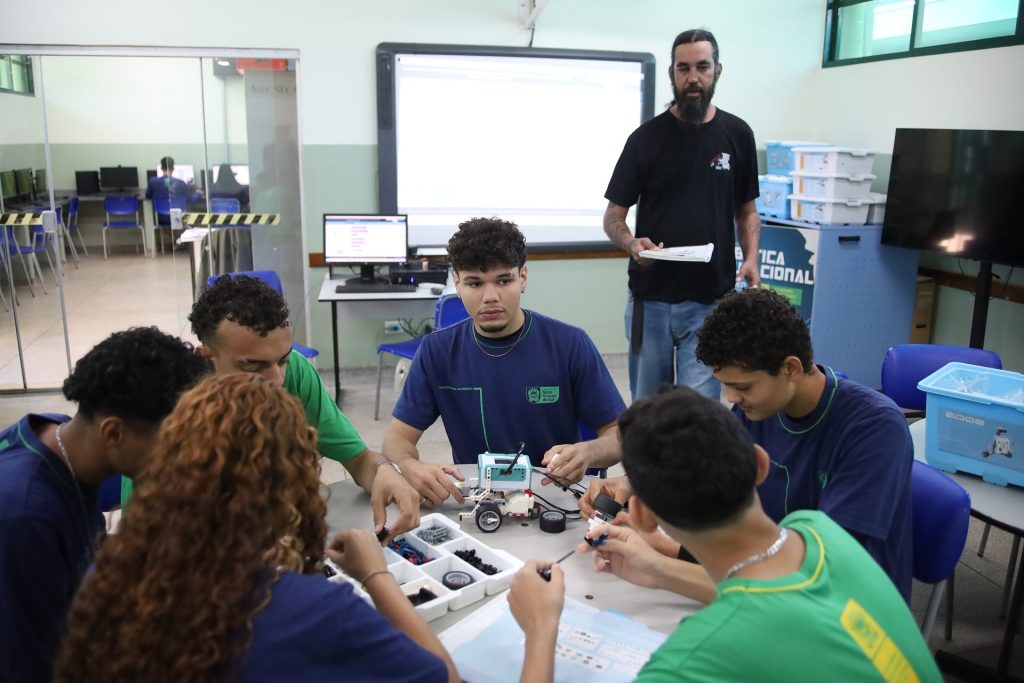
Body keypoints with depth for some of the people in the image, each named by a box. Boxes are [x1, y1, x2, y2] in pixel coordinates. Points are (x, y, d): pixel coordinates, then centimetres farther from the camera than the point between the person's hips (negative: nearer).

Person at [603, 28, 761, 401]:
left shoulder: (737, 135, 4)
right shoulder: (646, 137, -1)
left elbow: (746, 210, 12)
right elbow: (613, 216, 1)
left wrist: (751, 258, -6)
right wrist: (631, 243, -21)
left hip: (710, 301, 0)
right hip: (650, 298, 0)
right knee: (647, 406, 13)